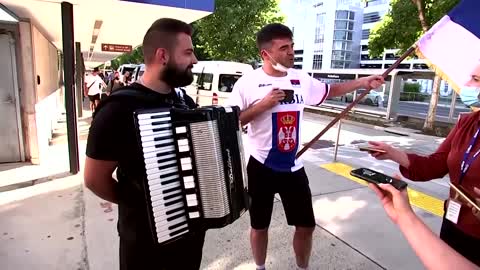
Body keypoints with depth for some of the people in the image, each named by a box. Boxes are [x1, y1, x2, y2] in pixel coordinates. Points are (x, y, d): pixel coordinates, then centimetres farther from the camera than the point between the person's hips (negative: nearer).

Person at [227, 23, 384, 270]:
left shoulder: (301, 80, 1)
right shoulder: (248, 83, -12)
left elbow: (331, 91, 17)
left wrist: (363, 82, 8)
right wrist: (262, 104, -22)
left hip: (293, 166, 4)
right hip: (262, 167, -3)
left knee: (306, 225, 14)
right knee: (260, 225, 16)